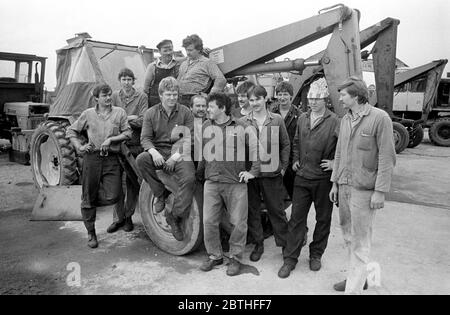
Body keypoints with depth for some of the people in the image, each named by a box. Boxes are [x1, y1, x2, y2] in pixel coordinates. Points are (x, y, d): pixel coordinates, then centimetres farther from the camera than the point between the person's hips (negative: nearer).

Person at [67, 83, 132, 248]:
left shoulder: (119, 112, 9)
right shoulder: (88, 114, 9)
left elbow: (127, 133, 2)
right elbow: (71, 131, 16)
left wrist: (111, 139, -11)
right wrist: (79, 147, 1)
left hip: (111, 159, 0)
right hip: (91, 158, 0)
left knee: (113, 197, -9)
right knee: (89, 197, 4)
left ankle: (89, 204, 25)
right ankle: (91, 233, 21)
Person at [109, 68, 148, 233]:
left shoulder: (141, 97, 1)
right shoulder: (114, 96, 9)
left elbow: (142, 121, -11)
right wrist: (129, 118, -11)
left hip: (135, 145, -1)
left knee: (132, 182, 6)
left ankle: (128, 216, 21)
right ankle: (118, 217, 15)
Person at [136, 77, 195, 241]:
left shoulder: (185, 112, 2)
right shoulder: (151, 113, 6)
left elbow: (190, 139, -3)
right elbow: (145, 138, 1)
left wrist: (176, 156, -16)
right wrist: (154, 152, -21)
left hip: (179, 153, -1)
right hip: (158, 152, 2)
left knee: (189, 178, -29)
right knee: (141, 159, -30)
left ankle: (175, 216, -12)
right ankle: (161, 193, -10)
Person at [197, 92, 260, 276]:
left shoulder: (241, 127, -1)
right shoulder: (205, 127, 8)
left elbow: (257, 148, 1)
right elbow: (200, 153, 16)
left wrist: (253, 171, -3)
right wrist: (199, 174, 12)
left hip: (236, 183, -2)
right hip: (211, 182, 3)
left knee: (239, 223, 4)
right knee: (209, 222, 5)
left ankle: (235, 258, 22)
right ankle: (215, 256, 25)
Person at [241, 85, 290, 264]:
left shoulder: (277, 120, 2)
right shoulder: (243, 122, 3)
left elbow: (285, 145, 7)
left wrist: (283, 166, 1)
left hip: (272, 174, -1)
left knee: (277, 210, 8)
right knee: (252, 210, 10)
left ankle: (284, 243, 24)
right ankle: (258, 244, 25)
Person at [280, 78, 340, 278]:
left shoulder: (335, 122, -8)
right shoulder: (302, 119, 9)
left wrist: (336, 163, -11)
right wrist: (295, 160, 11)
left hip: (324, 179, -3)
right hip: (302, 177, 4)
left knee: (323, 219, 12)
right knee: (296, 218, 6)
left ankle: (316, 254, 31)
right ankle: (291, 258, 15)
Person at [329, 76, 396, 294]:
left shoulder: (380, 118, -10)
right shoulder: (345, 119, 10)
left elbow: (387, 157, -12)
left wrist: (380, 191, -15)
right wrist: (335, 182, 13)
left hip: (364, 190, -7)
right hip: (344, 186, 7)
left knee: (360, 241, 1)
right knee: (348, 235, 16)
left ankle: (353, 288, 12)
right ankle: (358, 277, 34)